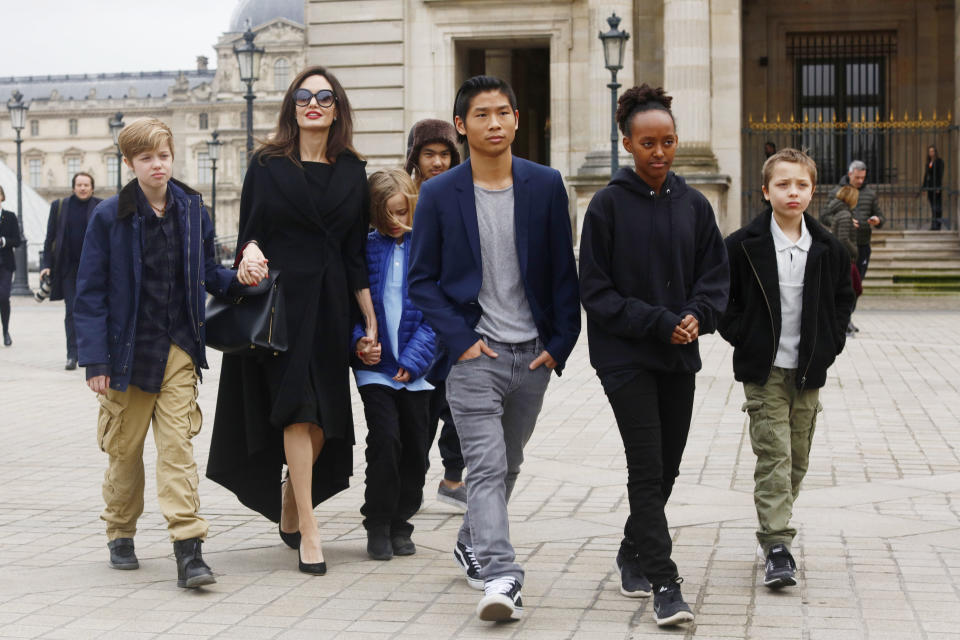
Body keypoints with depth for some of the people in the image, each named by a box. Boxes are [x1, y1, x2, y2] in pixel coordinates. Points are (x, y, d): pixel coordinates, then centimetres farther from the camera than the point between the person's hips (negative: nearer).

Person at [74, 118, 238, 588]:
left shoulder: (192, 209, 3)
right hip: (129, 350, -1)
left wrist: (239, 278, -8)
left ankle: (188, 547, -10)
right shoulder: (110, 216, -6)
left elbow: (206, 274, 14)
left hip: (178, 349, 1)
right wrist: (95, 360, -9)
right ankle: (120, 534, 31)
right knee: (125, 447, 11)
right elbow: (91, 292, -5)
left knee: (177, 443, -6)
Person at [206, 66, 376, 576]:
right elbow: (249, 229, 3)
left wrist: (370, 316, 7)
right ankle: (308, 531, -7)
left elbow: (356, 251, 11)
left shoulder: (352, 171, 10)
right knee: (297, 409, -10)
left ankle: (290, 505, 29)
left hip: (331, 301, 3)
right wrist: (251, 251, -20)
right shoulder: (267, 164, 4)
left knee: (325, 415, 5)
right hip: (281, 299, -3)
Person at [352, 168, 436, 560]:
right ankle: (377, 526, 3)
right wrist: (359, 340, -12)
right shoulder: (364, 248, 1)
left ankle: (400, 524, 23)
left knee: (415, 447, 6)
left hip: (415, 370, 1)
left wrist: (414, 359, -10)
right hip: (375, 365, -1)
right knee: (385, 439, -12)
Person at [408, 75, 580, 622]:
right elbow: (421, 280, 0)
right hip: (474, 356, -3)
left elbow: (564, 272, 6)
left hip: (533, 355, 3)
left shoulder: (546, 186, 3)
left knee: (507, 465, 16)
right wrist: (461, 340, -10)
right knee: (488, 468, -13)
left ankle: (474, 546, 37)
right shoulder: (439, 194, -1)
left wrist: (560, 344, -1)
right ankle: (501, 578, -18)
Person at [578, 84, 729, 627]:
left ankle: (635, 553, 34)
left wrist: (696, 315, -12)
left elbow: (715, 275, 8)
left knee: (667, 467, 13)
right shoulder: (609, 205, -7)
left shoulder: (694, 204, 4)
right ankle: (665, 584, -6)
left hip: (680, 358, 5)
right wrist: (658, 323, -15)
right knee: (648, 468, -9)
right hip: (626, 355, -4)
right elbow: (596, 290, -7)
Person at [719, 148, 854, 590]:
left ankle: (774, 530, 27)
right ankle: (777, 546, -10)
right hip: (764, 370, -3)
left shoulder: (828, 248, 4)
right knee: (773, 455, -9)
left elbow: (843, 298, 14)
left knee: (798, 459, 9)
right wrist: (742, 337, -6)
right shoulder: (744, 245, -5)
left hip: (808, 370, 3)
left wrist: (830, 343, 3)